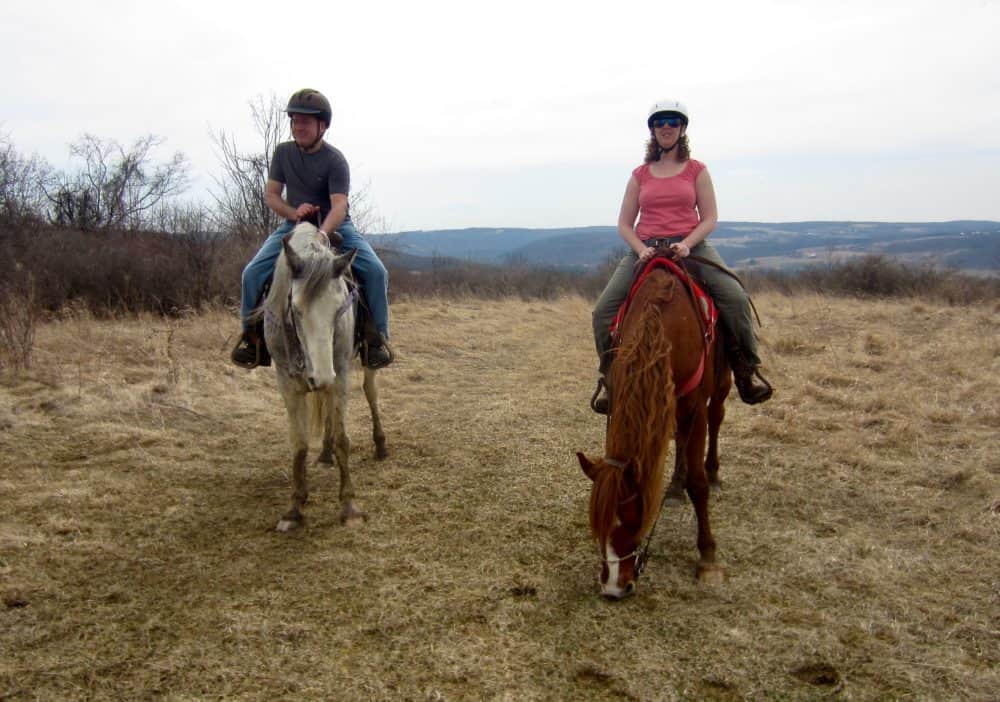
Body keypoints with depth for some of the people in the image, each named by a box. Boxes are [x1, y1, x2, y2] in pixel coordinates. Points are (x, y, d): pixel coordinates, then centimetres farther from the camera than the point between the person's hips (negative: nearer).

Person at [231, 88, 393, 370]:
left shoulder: (335, 160, -12)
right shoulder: (283, 152, 2)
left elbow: (339, 204, -24)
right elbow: (271, 194, 6)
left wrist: (323, 233, -43)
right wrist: (293, 212, -16)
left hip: (335, 225, -3)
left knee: (375, 271, -24)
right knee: (253, 272, -16)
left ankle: (378, 337, -11)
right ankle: (252, 335, 1)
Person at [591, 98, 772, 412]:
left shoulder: (697, 170, 9)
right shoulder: (640, 175, 12)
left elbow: (710, 218, 4)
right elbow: (624, 224, 10)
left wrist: (686, 244, -15)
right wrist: (642, 249, -10)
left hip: (691, 246, -1)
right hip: (644, 249, 1)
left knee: (735, 298, -25)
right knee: (604, 309, -17)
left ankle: (747, 370, -9)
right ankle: (610, 377, 1)